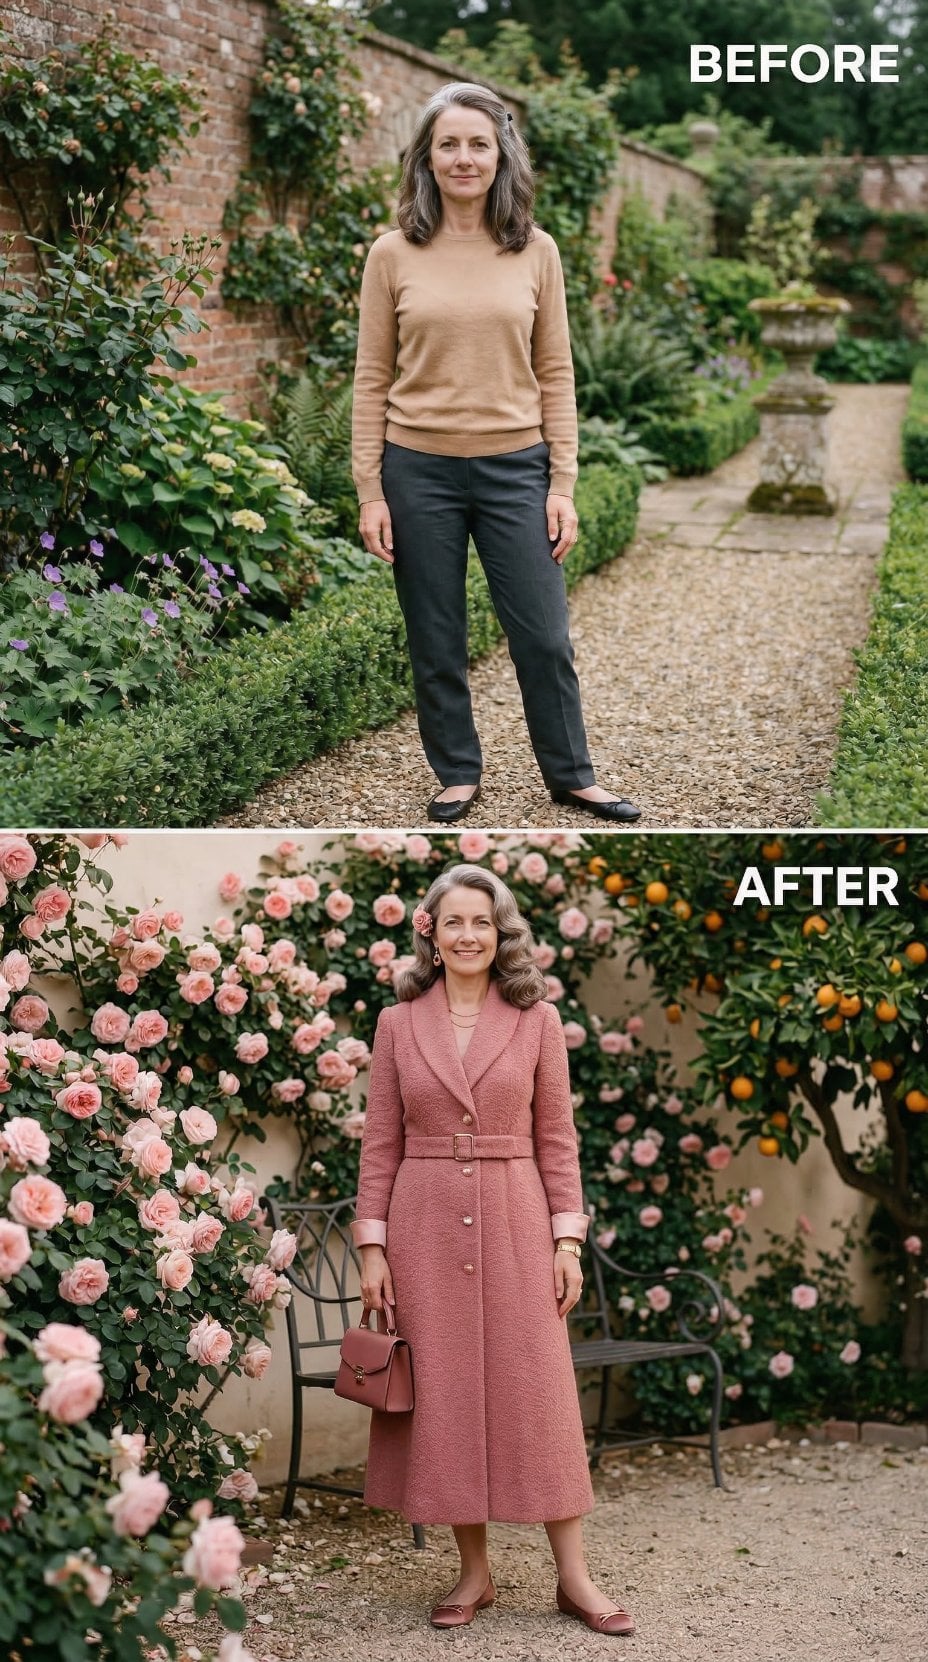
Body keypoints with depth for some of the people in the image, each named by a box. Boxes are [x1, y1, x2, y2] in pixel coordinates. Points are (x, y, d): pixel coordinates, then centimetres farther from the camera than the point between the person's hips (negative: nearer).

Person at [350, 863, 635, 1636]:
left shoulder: (538, 1021, 2)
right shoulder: (398, 1023, 3)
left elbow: (557, 1137, 2)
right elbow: (381, 1143, 4)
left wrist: (568, 1239, -3)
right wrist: (372, 1244, -1)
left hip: (516, 1223, -1)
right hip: (425, 1228, 1)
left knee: (539, 1392, 0)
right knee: (443, 1395, 4)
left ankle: (574, 1577, 8)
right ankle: (475, 1572, 16)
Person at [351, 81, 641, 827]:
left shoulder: (536, 252, 1)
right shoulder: (394, 254, -2)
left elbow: (555, 375, 3)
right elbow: (372, 379, 0)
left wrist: (562, 484, -1)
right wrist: (370, 492, -3)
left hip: (514, 468, 1)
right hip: (420, 471, 0)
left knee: (544, 636, 6)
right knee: (436, 642, 9)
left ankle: (571, 773, 24)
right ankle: (459, 773, 27)